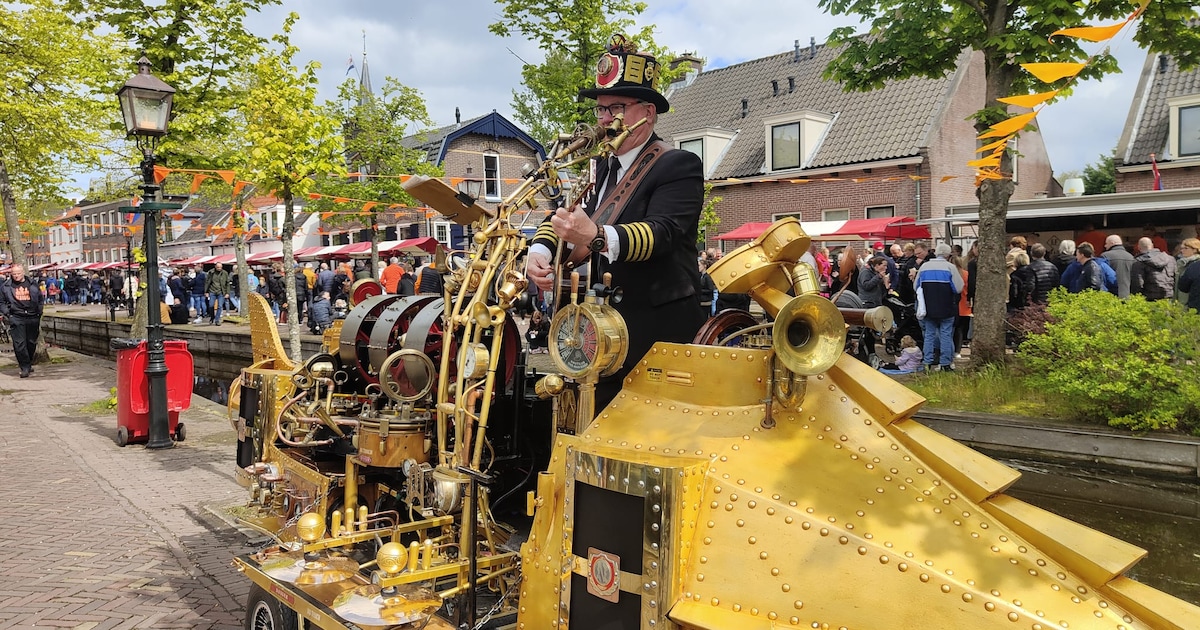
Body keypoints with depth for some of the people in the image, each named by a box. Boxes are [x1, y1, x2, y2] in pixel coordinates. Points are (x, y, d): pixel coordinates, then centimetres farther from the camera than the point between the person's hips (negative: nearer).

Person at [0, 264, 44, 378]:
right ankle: (25, 368, -6)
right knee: (19, 344, -10)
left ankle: (28, 364, 28)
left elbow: (40, 299, 15)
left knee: (32, 343, 10)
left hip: (33, 318, 2)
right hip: (16, 318, -2)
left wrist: (39, 313, 9)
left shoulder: (33, 284, 7)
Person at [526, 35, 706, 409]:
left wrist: (598, 237, -44)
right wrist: (540, 250, -13)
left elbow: (661, 231, -26)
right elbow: (573, 213, 9)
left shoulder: (679, 166, -10)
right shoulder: (607, 168, 15)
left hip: (659, 334, -7)